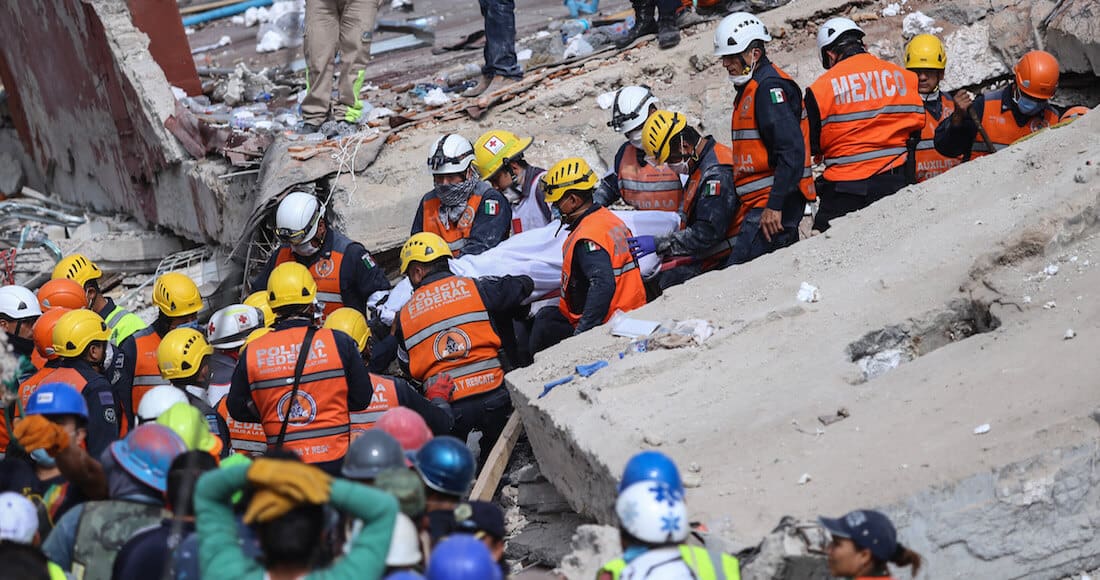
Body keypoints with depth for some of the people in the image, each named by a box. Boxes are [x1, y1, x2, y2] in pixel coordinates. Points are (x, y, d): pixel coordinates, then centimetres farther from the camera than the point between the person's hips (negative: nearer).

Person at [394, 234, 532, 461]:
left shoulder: (404, 315, 8)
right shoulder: (475, 288, 5)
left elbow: (408, 369, 15)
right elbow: (524, 285, 18)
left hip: (446, 407, 0)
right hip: (492, 395, 0)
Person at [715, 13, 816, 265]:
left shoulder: (769, 87, -12)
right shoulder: (750, 88, 21)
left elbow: (792, 151, -22)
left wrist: (775, 205, -25)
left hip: (772, 202, -11)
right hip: (759, 203, 11)